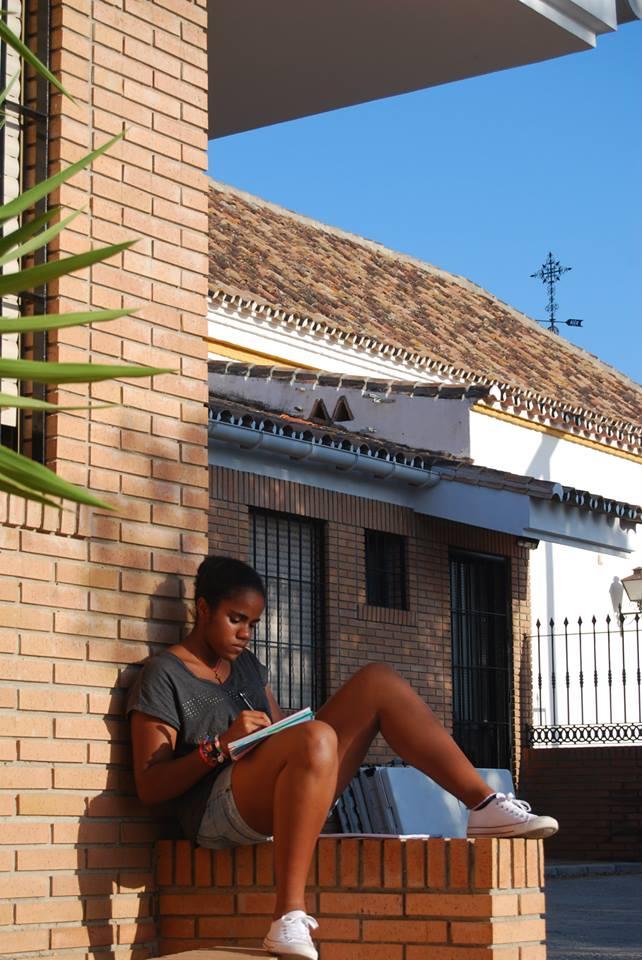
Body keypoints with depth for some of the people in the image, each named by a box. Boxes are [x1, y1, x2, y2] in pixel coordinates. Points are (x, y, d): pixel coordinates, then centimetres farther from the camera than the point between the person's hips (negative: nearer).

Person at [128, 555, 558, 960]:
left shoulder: (248, 666, 22)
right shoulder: (164, 675, -1)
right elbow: (149, 787, -7)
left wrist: (282, 730, -1)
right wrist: (219, 745, -20)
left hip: (283, 798, 8)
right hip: (220, 812, -8)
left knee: (379, 682, -2)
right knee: (316, 737, -39)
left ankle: (486, 806, -9)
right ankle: (289, 919, -43)